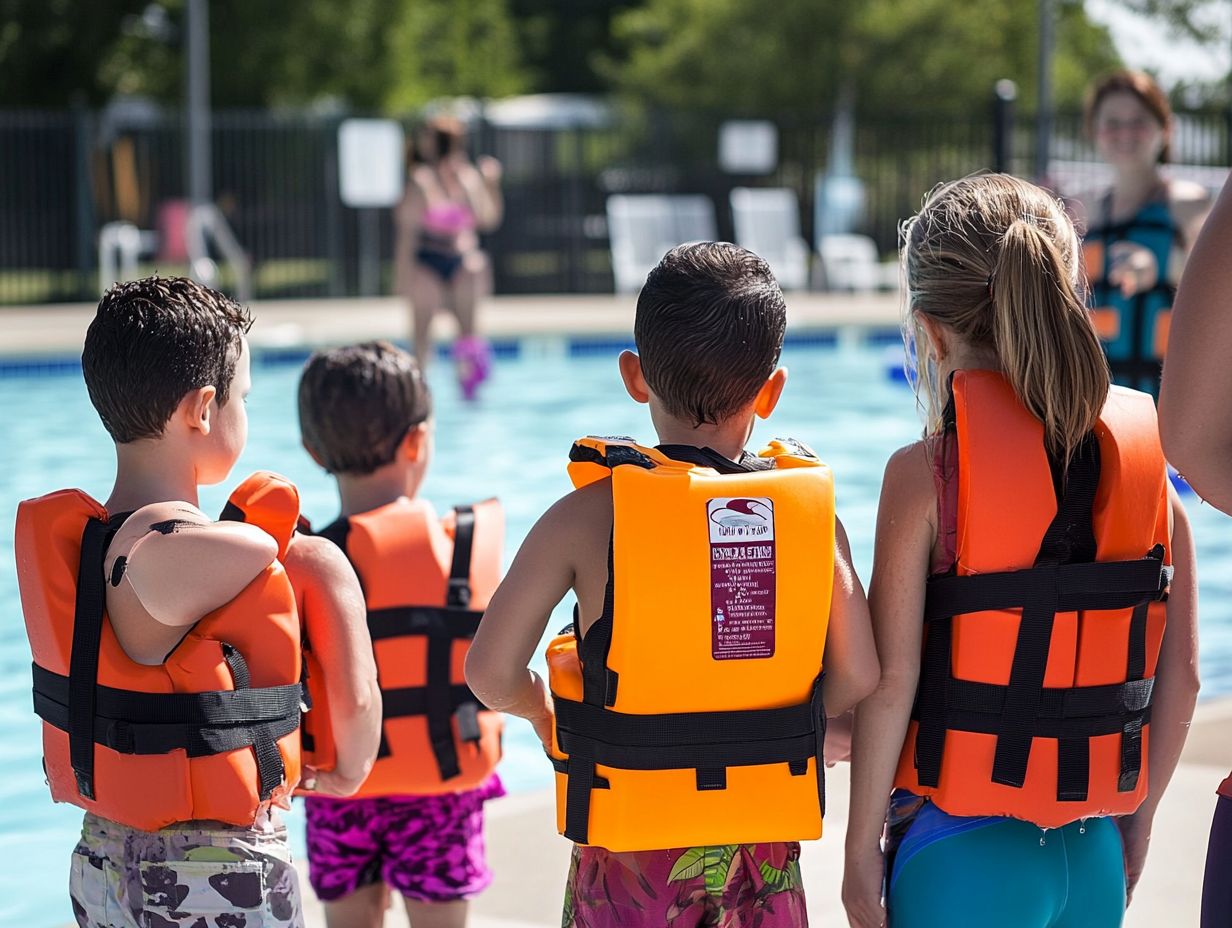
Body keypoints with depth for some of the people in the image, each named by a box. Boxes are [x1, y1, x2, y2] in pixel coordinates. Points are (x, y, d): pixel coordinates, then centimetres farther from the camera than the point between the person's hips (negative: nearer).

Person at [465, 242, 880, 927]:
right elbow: (860, 675, -7)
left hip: (632, 849, -2)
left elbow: (491, 672, -12)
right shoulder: (811, 510, -4)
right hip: (765, 844, 2)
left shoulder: (590, 516, -10)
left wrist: (544, 713, 10)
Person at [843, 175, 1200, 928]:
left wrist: (862, 849, -3)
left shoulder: (927, 474, -12)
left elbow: (892, 679, -12)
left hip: (962, 851, -4)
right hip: (1094, 855, 4)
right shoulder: (1149, 461, 0)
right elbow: (1181, 673, 4)